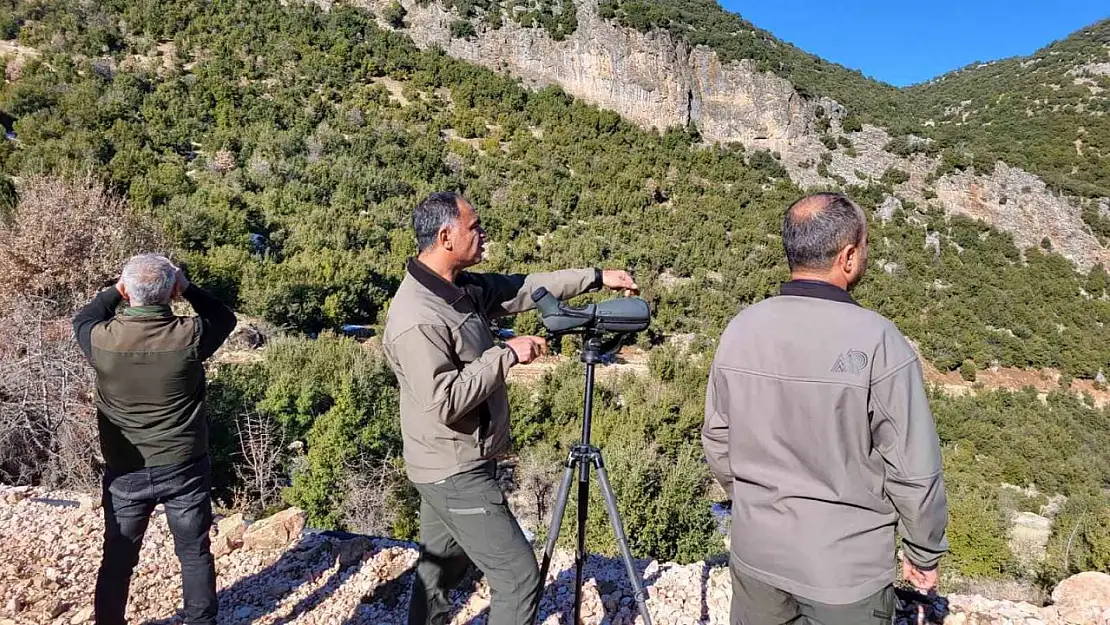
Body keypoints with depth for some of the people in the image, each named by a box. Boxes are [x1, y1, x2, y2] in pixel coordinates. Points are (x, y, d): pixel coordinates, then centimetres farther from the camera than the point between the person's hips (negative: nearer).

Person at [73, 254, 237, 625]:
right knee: (194, 553, 13)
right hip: (184, 468, -1)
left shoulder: (102, 339, -14)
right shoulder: (189, 336, -18)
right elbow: (225, 318, 4)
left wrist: (114, 291, 12)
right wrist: (188, 289, 3)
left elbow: (81, 320, 12)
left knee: (118, 558, 18)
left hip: (125, 472, 2)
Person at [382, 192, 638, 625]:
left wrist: (596, 277, 11)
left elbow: (525, 288, 12)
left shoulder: (464, 288, 3)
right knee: (519, 575, -1)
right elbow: (445, 402, -27)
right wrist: (507, 354, -21)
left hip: (453, 466, 9)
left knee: (439, 571, 20)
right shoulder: (416, 320, -25)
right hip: (454, 471, -9)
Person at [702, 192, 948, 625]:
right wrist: (925, 551, 2)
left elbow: (717, 441, 2)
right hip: (845, 566, -3)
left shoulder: (740, 329, -8)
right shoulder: (876, 341, -21)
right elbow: (913, 470, -15)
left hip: (755, 551, 4)